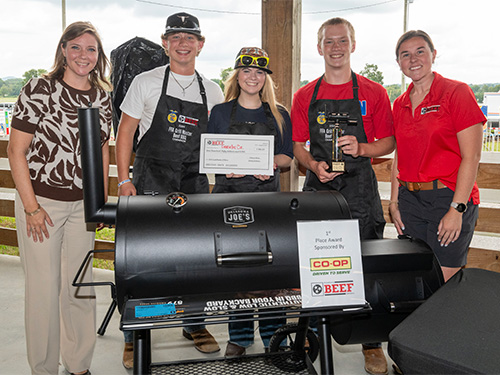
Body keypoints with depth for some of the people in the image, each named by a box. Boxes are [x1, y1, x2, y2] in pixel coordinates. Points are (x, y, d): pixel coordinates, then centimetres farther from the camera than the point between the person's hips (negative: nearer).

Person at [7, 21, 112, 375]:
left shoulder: (103, 97, 7)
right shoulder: (38, 89, -8)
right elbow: (16, 151, -8)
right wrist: (31, 207, -12)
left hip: (83, 205, 4)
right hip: (42, 201, -4)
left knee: (80, 286, 12)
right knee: (44, 287, 4)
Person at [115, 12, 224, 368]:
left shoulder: (212, 91, 10)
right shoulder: (146, 82, 2)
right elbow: (125, 132, 2)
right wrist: (124, 179, -5)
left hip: (195, 182, 3)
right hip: (150, 179, -3)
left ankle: (195, 324, 26)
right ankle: (135, 335, 13)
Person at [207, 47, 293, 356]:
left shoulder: (279, 114, 11)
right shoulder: (220, 112, 9)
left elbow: (287, 157, 11)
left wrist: (271, 163, -10)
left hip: (268, 195, 1)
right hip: (229, 195, 0)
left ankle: (274, 334, 14)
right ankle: (239, 336, 16)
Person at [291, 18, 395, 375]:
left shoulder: (373, 92, 3)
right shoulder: (304, 96, 9)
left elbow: (389, 143, 4)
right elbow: (298, 146, 11)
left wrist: (361, 149, -16)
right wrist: (314, 165, -10)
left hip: (360, 188, -2)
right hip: (318, 186, 2)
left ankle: (371, 342, 15)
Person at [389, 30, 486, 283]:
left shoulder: (456, 92, -6)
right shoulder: (400, 104, 12)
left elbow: (471, 157, -11)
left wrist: (456, 209, -15)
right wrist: (394, 203, 12)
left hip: (448, 197, -5)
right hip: (410, 200, 6)